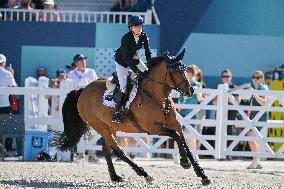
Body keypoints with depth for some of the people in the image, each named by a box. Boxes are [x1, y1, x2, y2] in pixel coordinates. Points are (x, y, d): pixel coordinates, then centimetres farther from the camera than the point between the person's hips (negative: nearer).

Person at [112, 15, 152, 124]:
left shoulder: (144, 37, -11)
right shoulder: (126, 38, -28)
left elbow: (148, 53, -6)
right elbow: (126, 58, -32)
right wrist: (137, 71, -38)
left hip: (134, 60, 7)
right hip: (122, 63, -7)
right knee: (123, 86, -19)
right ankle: (118, 111, -10)